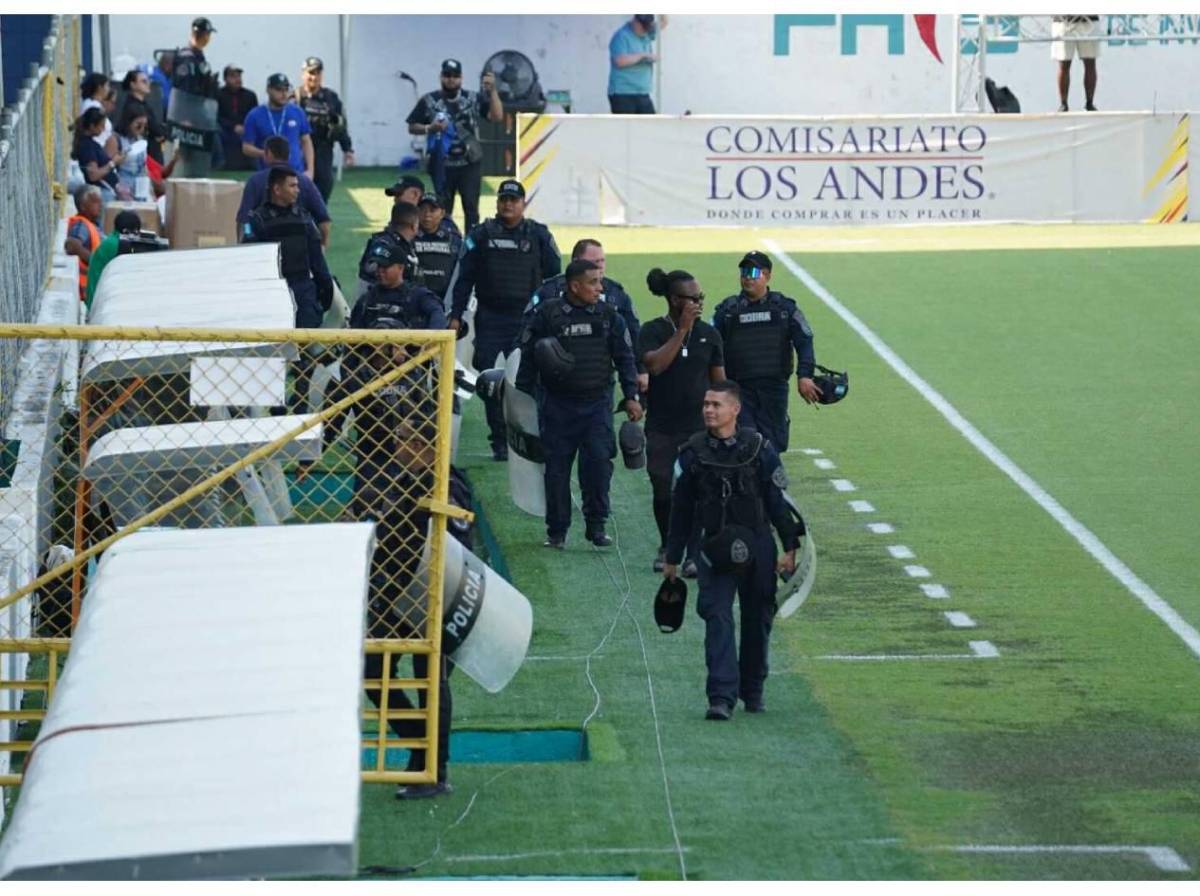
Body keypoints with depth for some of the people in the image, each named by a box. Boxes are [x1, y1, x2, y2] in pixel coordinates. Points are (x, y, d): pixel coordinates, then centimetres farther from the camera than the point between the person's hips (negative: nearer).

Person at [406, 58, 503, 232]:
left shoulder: (474, 99, 1)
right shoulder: (429, 101, -1)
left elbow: (497, 116, -8)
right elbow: (412, 127, 5)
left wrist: (492, 91, -20)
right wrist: (429, 128, -15)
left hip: (470, 164, 0)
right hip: (442, 165, 0)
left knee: (471, 208, -3)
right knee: (443, 210, 8)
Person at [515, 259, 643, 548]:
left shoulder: (608, 315, 5)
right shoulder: (547, 314, -3)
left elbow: (624, 357, 11)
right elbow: (528, 356, 2)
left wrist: (631, 396, 6)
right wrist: (523, 397, 1)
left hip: (597, 404, 1)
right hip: (557, 405, -1)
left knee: (599, 462, -9)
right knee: (557, 467, 3)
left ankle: (596, 525, 2)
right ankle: (556, 530, 13)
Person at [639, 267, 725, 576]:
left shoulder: (709, 334, 4)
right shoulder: (653, 331, -3)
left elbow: (719, 382, 9)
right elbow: (655, 364, -22)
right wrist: (682, 329, -20)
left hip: (699, 426, 1)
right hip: (661, 429, -1)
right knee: (663, 493, 8)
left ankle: (694, 556, -3)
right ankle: (667, 547, 29)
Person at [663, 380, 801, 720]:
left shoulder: (759, 448, -2)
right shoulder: (693, 453, 2)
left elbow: (779, 501, 2)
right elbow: (681, 509, 9)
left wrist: (790, 548, -2)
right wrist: (672, 559, 12)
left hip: (757, 546, 0)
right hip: (715, 548, 0)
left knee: (757, 619, 9)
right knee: (717, 618, -12)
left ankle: (753, 690, 26)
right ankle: (721, 698, -18)